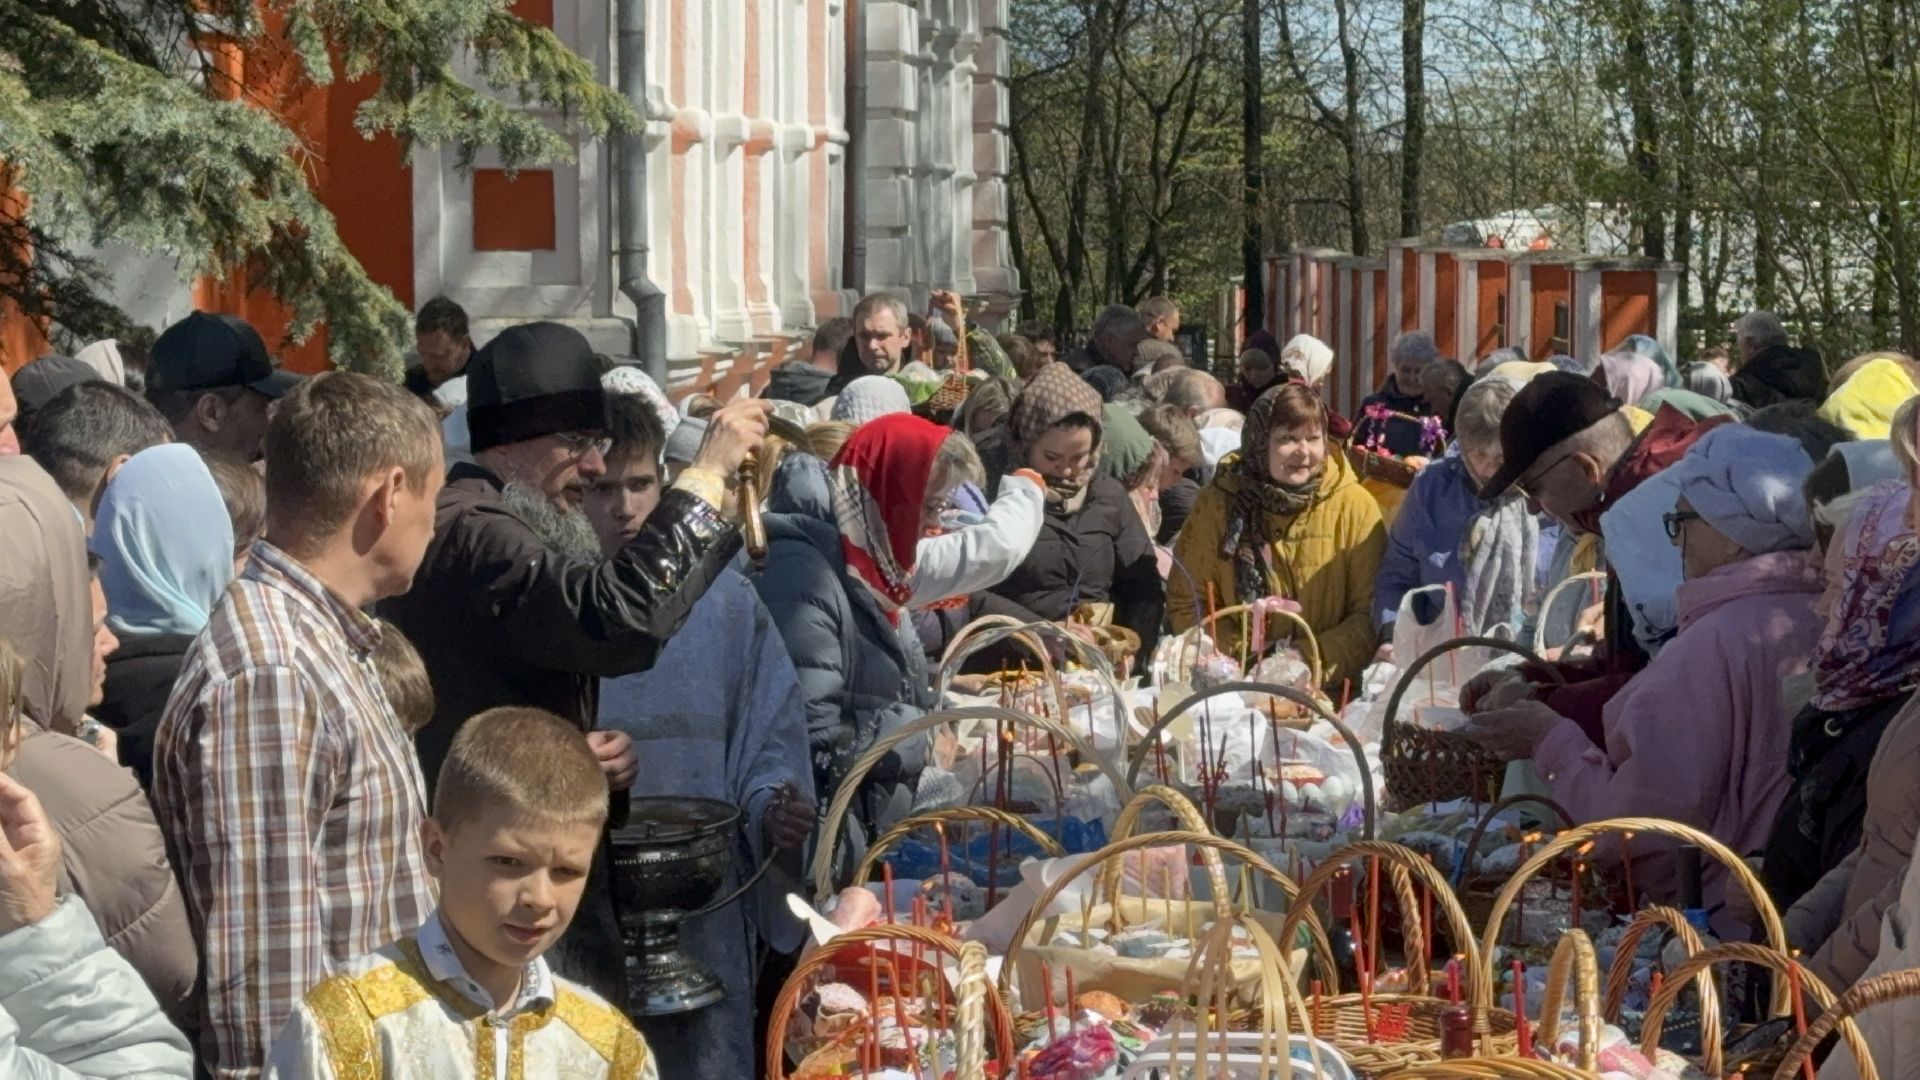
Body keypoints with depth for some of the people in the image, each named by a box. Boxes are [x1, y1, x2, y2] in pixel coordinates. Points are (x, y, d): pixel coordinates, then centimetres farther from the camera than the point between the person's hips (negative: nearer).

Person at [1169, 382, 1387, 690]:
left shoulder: (1355, 505, 1)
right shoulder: (1218, 503, 3)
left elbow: (1372, 613, 1)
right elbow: (1186, 603, 5)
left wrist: (1317, 663, -14)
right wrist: (1242, 659, -9)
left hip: (1331, 692, -1)